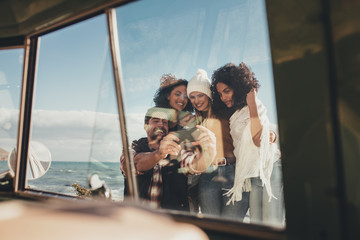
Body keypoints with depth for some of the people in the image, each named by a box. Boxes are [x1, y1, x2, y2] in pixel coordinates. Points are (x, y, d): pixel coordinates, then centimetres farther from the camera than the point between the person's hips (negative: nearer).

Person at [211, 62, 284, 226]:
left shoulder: (256, 107, -5)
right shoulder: (234, 114, 17)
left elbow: (257, 139, -20)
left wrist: (252, 105, -19)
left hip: (269, 167, -7)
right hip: (253, 173, 8)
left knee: (271, 224, -9)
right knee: (256, 223, 5)